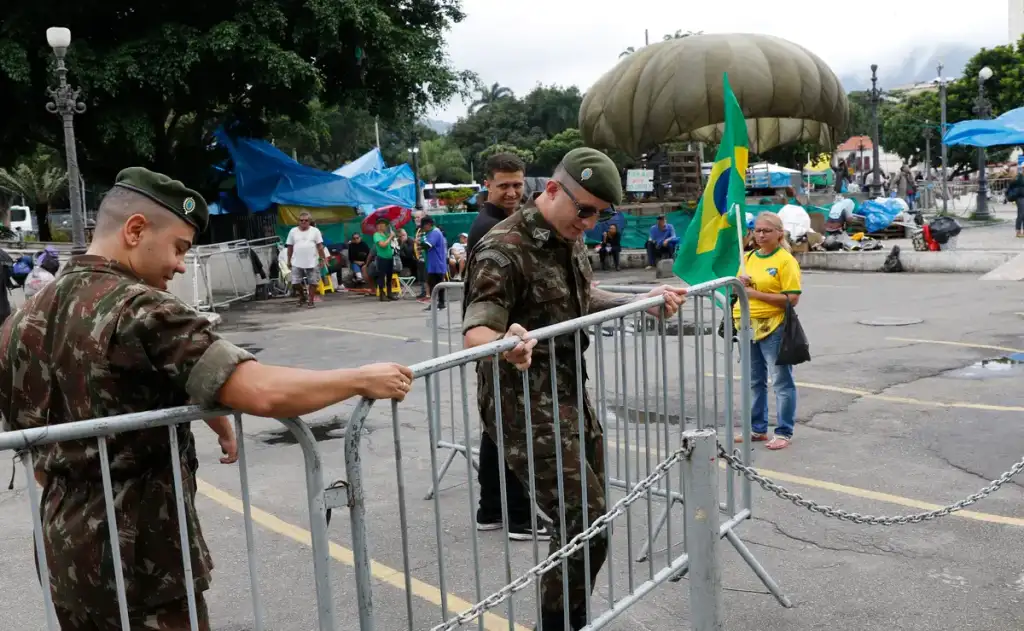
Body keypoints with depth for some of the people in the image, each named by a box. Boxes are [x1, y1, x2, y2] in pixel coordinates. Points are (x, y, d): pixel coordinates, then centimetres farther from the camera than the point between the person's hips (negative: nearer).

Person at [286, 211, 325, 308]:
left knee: (313, 282, 1)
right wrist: (289, 261, 8)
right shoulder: (293, 231, 6)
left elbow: (320, 246, 1)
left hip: (312, 262, -1)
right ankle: (302, 296, 25)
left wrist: (322, 259, -3)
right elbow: (290, 247, 9)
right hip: (297, 263, 1)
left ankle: (310, 301, 12)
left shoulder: (315, 231, 2)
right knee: (296, 282, 1)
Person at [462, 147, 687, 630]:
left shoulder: (571, 240, 8)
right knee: (584, 522, -13)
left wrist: (644, 300, 11)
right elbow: (474, 332, -28)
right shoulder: (503, 251, -20)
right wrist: (504, 343, -50)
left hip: (571, 394, 9)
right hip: (525, 405, -9)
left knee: (588, 517, 15)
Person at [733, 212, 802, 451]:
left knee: (781, 381, 2)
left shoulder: (786, 260, -9)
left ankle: (784, 432, 11)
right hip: (748, 326, 7)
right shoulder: (749, 258, 11)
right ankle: (757, 429, 27)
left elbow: (792, 298, -16)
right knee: (755, 381, 15)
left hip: (773, 327, -7)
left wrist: (756, 294, -18)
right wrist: (740, 283, -4)